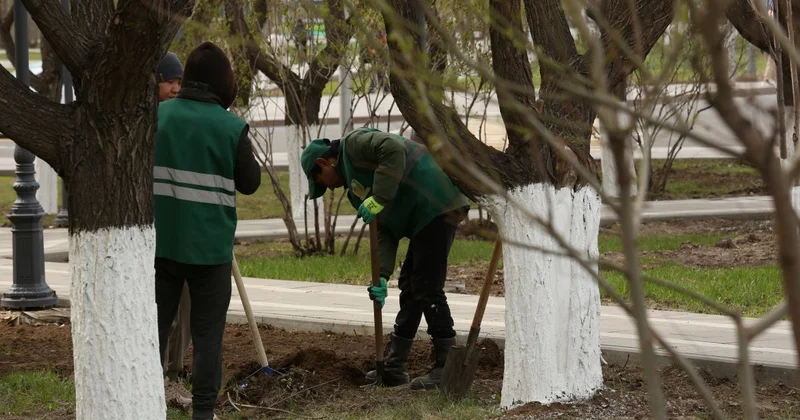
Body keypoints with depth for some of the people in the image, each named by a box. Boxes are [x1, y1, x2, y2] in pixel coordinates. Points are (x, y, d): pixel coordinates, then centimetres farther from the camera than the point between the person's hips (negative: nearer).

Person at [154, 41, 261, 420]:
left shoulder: (156, 117, -1)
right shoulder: (231, 127, -10)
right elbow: (250, 182, 0)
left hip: (161, 240, 3)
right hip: (209, 244, -3)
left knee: (155, 325, 10)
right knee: (207, 333, 5)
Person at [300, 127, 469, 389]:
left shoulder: (354, 144, -2)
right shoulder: (356, 189, 24)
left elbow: (394, 149, -22)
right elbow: (384, 233, 15)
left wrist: (379, 198, -21)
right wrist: (381, 276, 2)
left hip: (437, 207, -11)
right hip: (423, 219, 11)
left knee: (427, 289, -10)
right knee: (410, 287, 16)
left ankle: (446, 368, -6)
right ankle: (394, 368, 24)